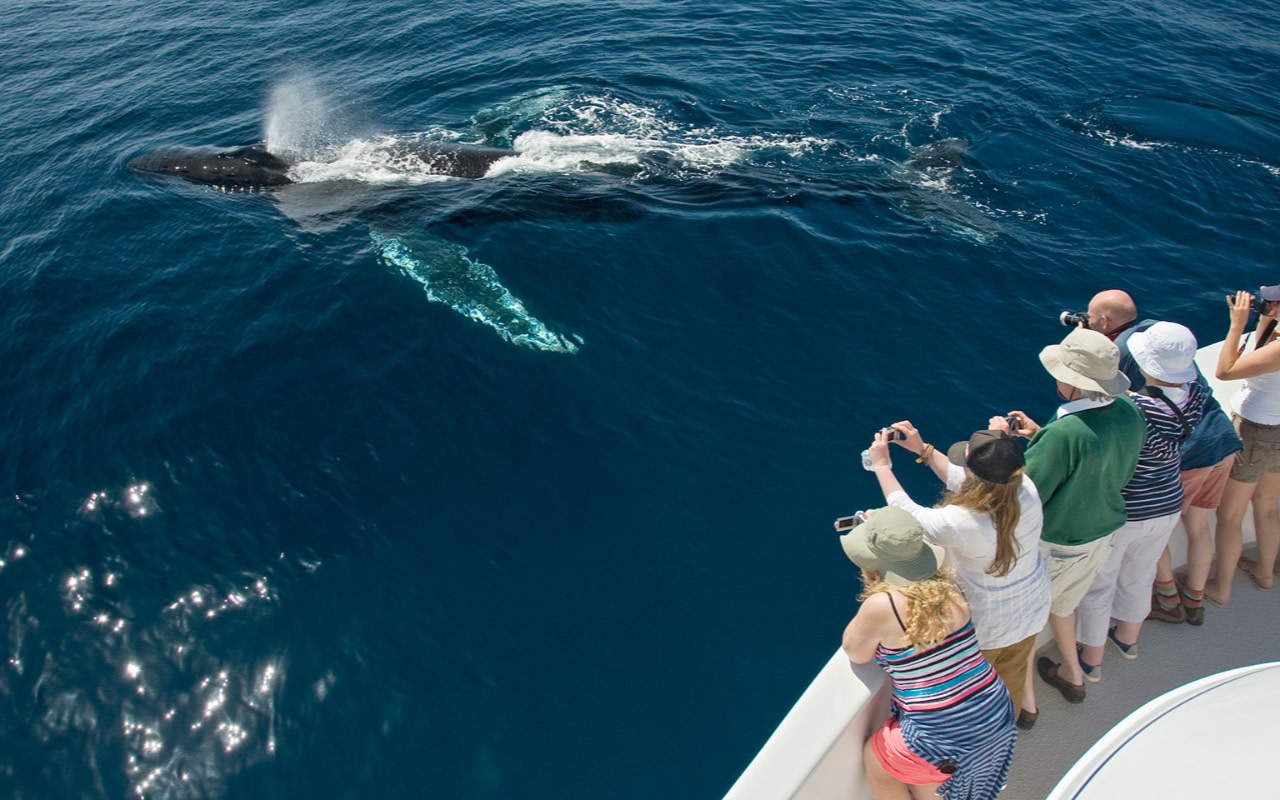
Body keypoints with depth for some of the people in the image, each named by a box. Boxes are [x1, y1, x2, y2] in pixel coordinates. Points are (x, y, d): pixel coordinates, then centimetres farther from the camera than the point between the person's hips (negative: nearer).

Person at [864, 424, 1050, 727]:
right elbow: (961, 481, -5)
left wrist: (881, 464, -10)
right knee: (1014, 675, 32)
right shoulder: (1027, 489, -23)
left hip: (985, 627, -5)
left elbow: (906, 512, -21)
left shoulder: (961, 523, -40)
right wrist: (923, 450, -1)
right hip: (1031, 610, 6)